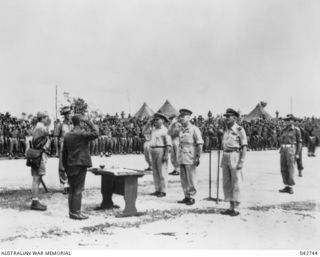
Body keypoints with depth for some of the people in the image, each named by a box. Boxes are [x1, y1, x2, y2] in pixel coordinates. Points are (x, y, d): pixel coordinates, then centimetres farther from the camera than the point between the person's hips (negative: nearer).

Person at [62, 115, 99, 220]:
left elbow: (64, 152, 13)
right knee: (78, 190, -3)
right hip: (80, 165, -7)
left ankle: (71, 211, 17)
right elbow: (95, 134, -13)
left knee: (72, 189, 12)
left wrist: (66, 167, 19)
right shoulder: (82, 134, -12)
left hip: (70, 166, 7)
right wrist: (88, 122, -6)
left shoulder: (67, 135, 10)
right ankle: (76, 212, -1)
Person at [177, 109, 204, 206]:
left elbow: (200, 144, -12)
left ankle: (191, 197, 8)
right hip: (181, 157, 7)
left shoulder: (194, 129, -8)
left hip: (190, 157, -7)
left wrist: (198, 157, -16)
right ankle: (186, 196, 19)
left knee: (191, 179, -1)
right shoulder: (181, 129, 12)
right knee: (183, 178, 10)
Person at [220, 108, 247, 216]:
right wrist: (223, 161, 16)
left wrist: (241, 162, -19)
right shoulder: (226, 130, 15)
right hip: (225, 157, 8)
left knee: (236, 184, -3)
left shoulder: (240, 130, -8)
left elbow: (244, 147, -11)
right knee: (226, 183, 8)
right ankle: (231, 207, 15)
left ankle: (236, 209, 3)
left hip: (235, 157, -8)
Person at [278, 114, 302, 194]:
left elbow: (299, 142, -2)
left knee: (291, 169, -6)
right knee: (283, 169, 5)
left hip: (291, 150, -6)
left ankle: (291, 187, 2)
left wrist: (297, 153, -9)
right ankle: (287, 187, 13)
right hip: (283, 150, 6)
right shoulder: (283, 130, 13)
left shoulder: (296, 130, -2)